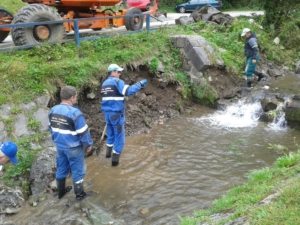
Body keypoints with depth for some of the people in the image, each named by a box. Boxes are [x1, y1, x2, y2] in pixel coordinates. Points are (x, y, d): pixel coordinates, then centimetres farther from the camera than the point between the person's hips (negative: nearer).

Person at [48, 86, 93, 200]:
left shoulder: (53, 110, -3)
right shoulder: (75, 113, -26)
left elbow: (51, 128, 10)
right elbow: (83, 132, -19)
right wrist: (88, 144, -5)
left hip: (60, 145, 7)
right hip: (74, 148, -6)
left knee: (61, 168, 21)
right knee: (77, 169, 10)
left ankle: (61, 191, 37)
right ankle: (79, 193, 24)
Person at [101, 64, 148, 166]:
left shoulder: (104, 83, 14)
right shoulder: (117, 81, -12)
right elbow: (128, 91, -25)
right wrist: (140, 84, -17)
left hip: (107, 112, 8)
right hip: (116, 113, -8)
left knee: (110, 134, 25)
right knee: (119, 136, 3)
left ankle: (108, 153, 38)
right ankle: (115, 159, 6)